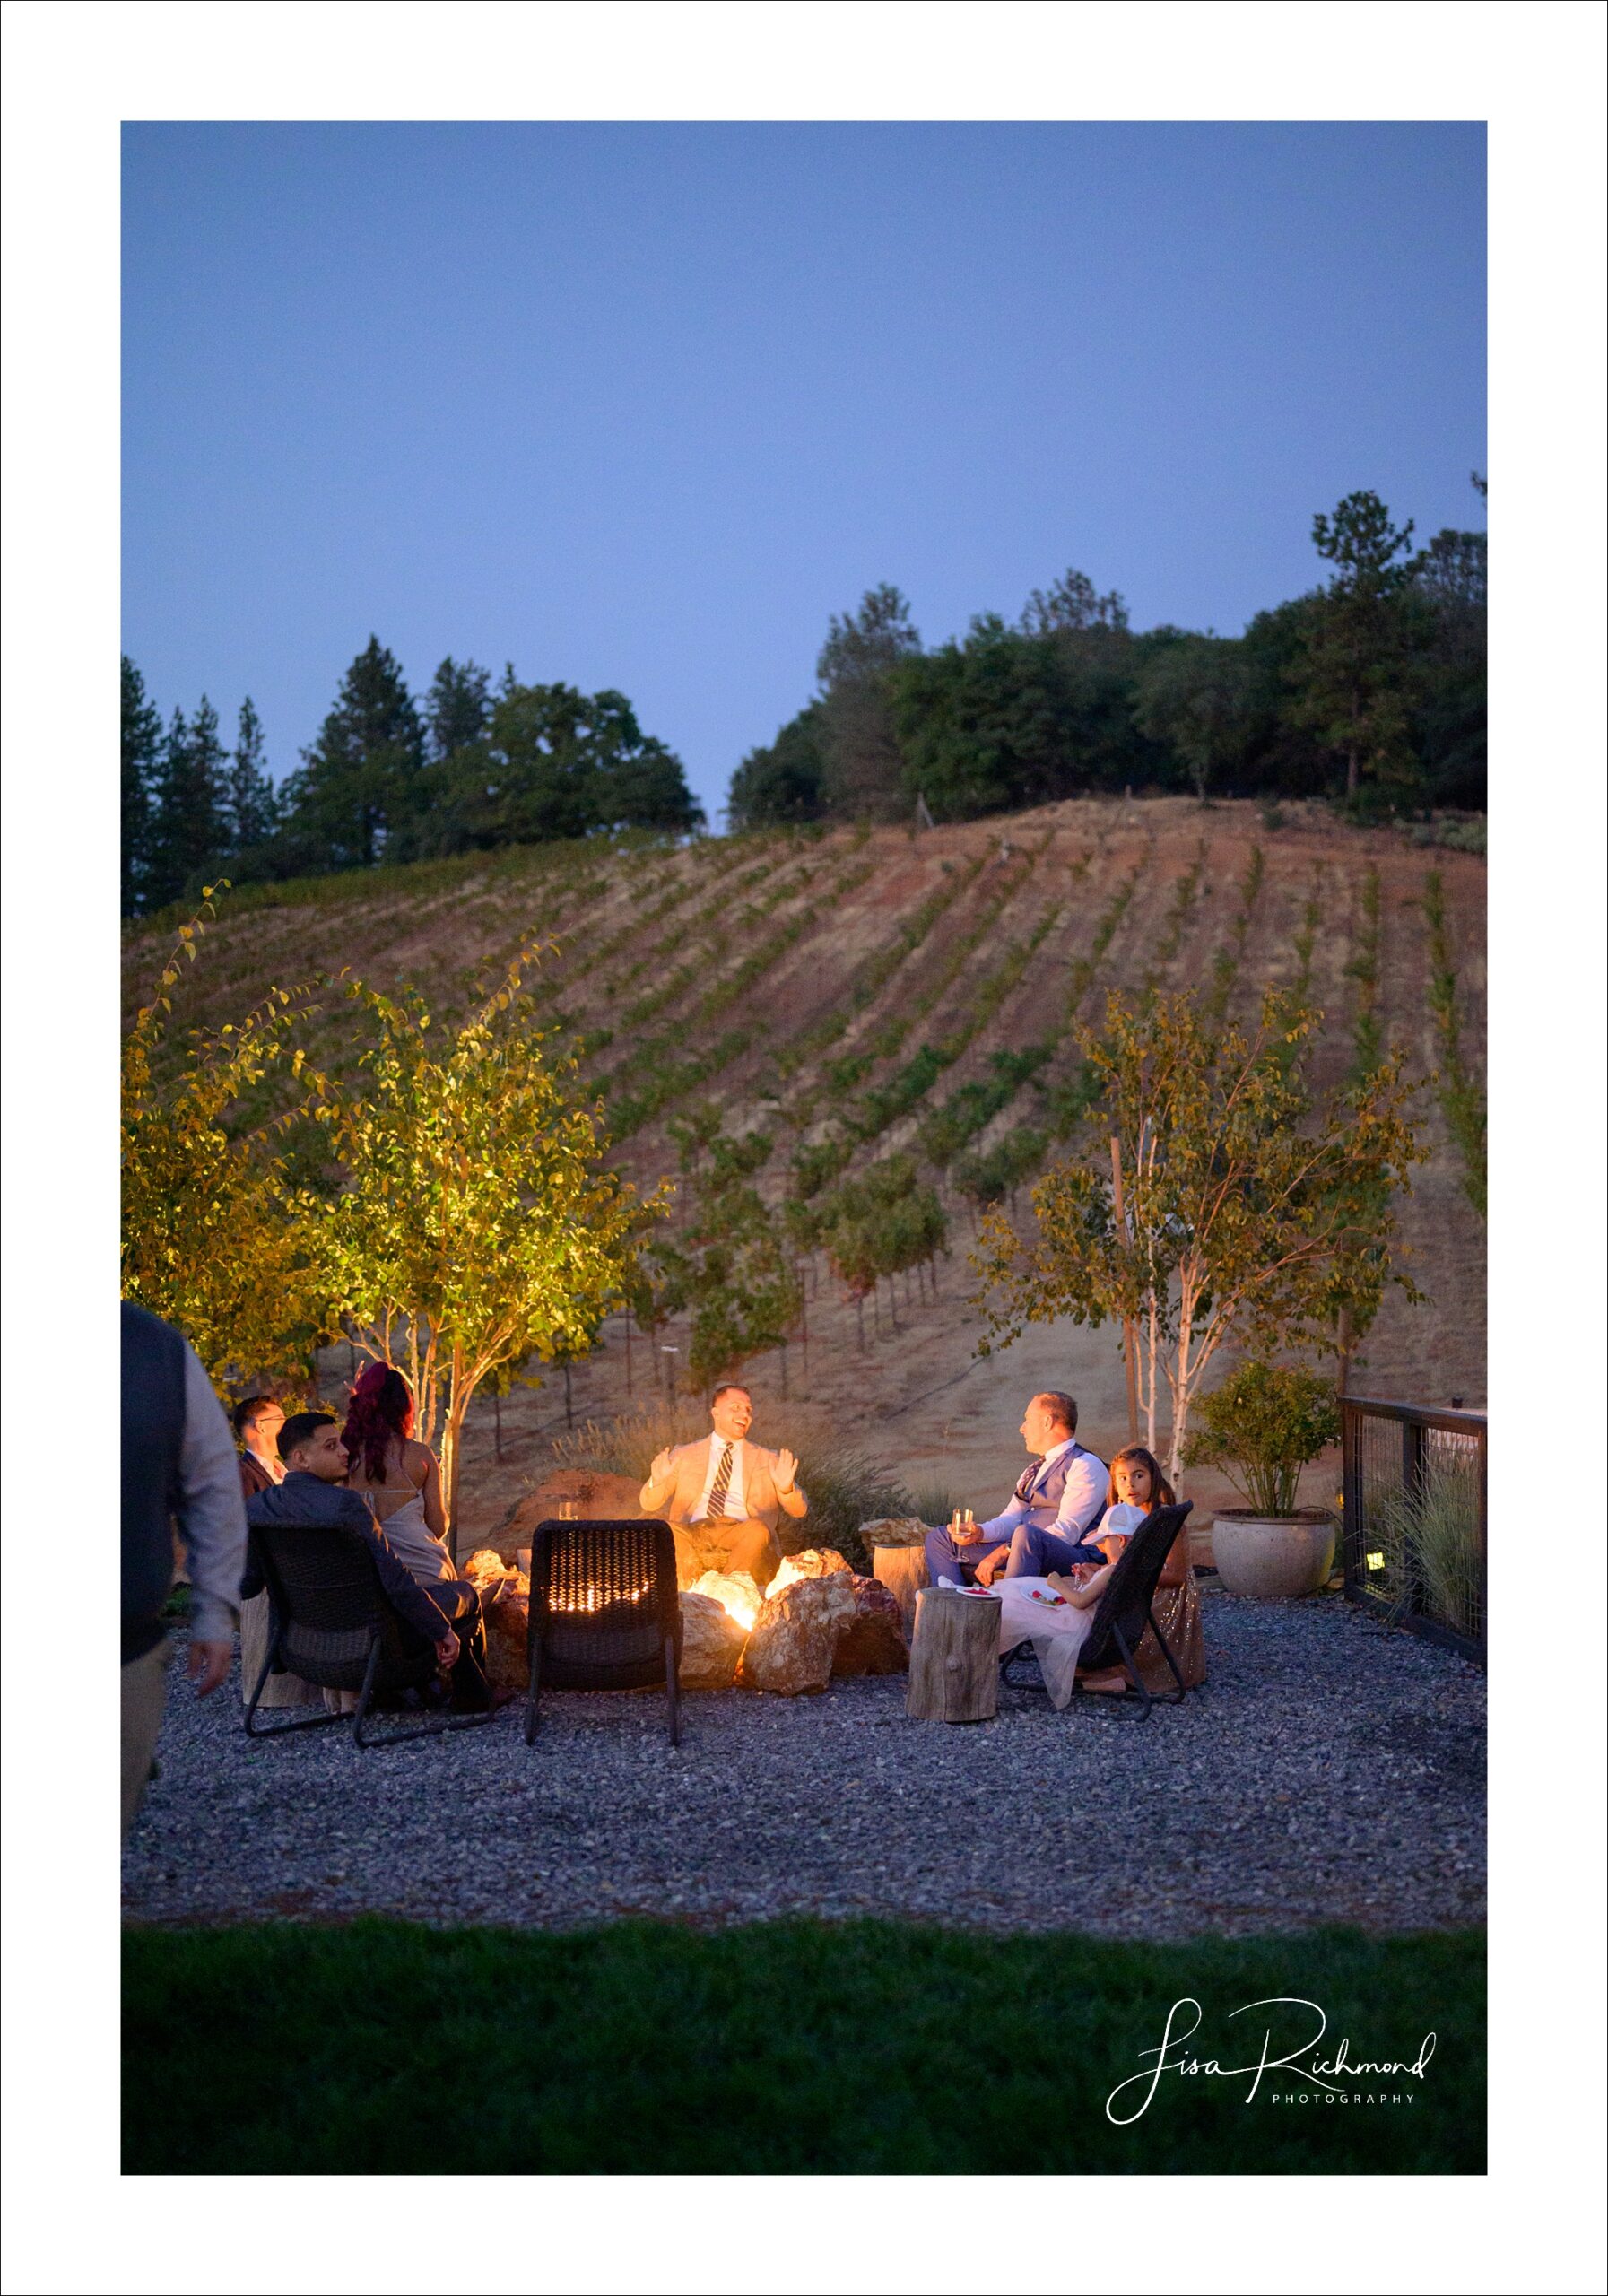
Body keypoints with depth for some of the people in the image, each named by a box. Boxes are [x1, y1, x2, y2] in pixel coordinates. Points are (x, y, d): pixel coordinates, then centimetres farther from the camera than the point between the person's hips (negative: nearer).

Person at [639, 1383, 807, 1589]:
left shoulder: (768, 1461, 22)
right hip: (693, 1533, 0)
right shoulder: (685, 1455, 23)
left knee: (757, 1529, -35)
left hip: (741, 1534, 0)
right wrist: (657, 1481, -6)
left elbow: (800, 1512, 15)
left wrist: (786, 1489, -9)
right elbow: (649, 1504, 18)